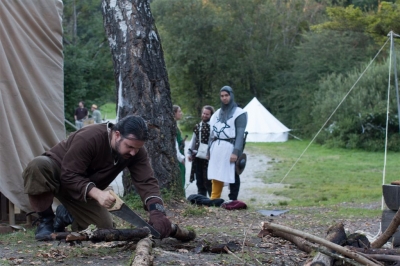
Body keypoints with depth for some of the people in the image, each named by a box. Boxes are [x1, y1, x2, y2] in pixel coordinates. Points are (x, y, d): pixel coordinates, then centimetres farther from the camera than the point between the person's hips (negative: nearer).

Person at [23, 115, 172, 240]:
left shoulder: (137, 152, -18)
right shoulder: (89, 138, -35)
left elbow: (146, 182, -25)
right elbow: (69, 175, -33)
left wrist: (157, 212, -44)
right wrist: (96, 193, -48)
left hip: (86, 191, 6)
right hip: (58, 171, -6)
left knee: (103, 228, -4)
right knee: (38, 165, -39)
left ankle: (66, 215, 26)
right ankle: (46, 220, -18)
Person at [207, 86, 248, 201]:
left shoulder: (239, 113, 0)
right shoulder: (217, 113, 18)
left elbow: (240, 134, -7)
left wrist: (236, 152, -16)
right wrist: (209, 150, 13)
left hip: (230, 148, -5)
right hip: (216, 148, 5)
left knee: (232, 175, 0)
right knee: (216, 175, 3)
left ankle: (233, 201, 4)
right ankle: (213, 200, 6)